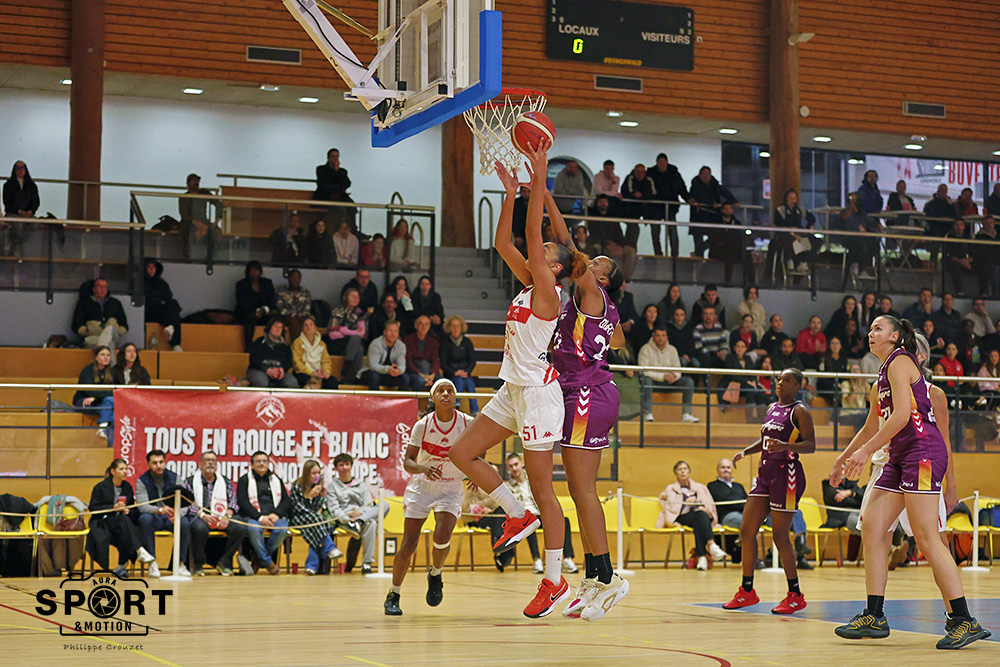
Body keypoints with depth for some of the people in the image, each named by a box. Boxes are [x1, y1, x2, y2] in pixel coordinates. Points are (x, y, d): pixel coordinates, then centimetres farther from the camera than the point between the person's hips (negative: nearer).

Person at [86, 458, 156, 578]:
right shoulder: (101, 487, -1)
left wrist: (127, 511, -8)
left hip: (122, 522, 4)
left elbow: (133, 509, 17)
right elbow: (92, 508, -7)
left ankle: (121, 566, -23)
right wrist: (113, 508, -17)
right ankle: (140, 552, -46)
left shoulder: (127, 487, 12)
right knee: (124, 521, -35)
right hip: (102, 522, -4)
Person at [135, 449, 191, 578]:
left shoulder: (174, 478, 2)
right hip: (154, 518, -1)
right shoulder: (142, 481, -3)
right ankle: (152, 563, -27)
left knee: (185, 523, -32)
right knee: (145, 518, -36)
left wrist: (178, 515, -31)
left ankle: (180, 563, -17)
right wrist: (160, 510, -38)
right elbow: (142, 506, -17)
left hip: (171, 518, 1)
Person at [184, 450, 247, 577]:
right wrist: (203, 515, -17)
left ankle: (224, 562, -10)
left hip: (222, 518, 3)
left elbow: (233, 502, 12)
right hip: (199, 516, -3)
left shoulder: (225, 482, 20)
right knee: (200, 528, -39)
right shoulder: (190, 481, 11)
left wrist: (227, 516, -9)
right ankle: (198, 565, -17)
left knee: (240, 528, -26)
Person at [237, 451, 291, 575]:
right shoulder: (244, 480, 10)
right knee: (254, 528, -38)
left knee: (282, 528, -31)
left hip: (274, 518, 3)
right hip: (253, 517, -3)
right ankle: (267, 562, -23)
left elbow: (286, 501, 12)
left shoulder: (276, 480, 21)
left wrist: (276, 514, -10)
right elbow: (243, 503, -3)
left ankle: (259, 559, -14)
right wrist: (260, 517, -18)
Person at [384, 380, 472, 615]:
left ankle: (435, 574, 10)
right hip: (421, 487, 0)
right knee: (409, 544, -6)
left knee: (442, 536, -23)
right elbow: (407, 462, -10)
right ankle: (393, 595, 13)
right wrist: (422, 468, -31)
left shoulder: (468, 423, -10)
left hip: (451, 488, 0)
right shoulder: (422, 425, -13)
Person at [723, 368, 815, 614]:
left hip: (787, 474, -8)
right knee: (747, 531, 5)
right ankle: (747, 591, 14)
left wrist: (786, 446, -30)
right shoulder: (772, 408, 16)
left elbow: (811, 445, -14)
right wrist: (746, 451, 13)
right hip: (766, 472, 8)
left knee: (780, 536, -7)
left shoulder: (800, 411, -6)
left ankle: (795, 595, 3)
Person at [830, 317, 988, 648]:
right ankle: (874, 616, 7)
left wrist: (866, 452, -18)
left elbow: (902, 416, -18)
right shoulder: (883, 376, 22)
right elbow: (871, 428, 33)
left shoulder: (899, 363, -6)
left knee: (927, 538, -14)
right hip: (900, 458, 10)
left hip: (923, 452, -10)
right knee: (871, 528, 3)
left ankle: (964, 620, -12)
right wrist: (843, 458, 38)